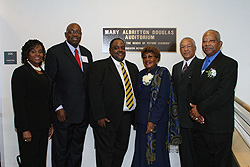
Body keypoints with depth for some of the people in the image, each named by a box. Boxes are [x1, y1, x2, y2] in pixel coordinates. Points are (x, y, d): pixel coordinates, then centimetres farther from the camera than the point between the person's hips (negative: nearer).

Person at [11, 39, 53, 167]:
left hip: (43, 125, 7)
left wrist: (50, 123, 13)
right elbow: (18, 103, -14)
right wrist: (24, 129, -18)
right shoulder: (21, 72, -8)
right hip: (29, 125, -7)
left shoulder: (43, 73, 15)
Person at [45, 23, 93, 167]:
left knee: (77, 149, 15)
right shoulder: (55, 52, -4)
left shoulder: (87, 53, 13)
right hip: (63, 112, -5)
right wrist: (58, 107, -14)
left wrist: (91, 108, 8)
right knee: (61, 149, 7)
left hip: (83, 113, 5)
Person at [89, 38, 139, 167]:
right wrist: (99, 116, -17)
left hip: (126, 117, 6)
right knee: (105, 153, 2)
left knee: (121, 150, 15)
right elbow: (94, 92, -11)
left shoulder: (132, 67, 13)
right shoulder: (99, 66, -5)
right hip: (106, 119, -5)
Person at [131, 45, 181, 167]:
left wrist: (153, 120, -18)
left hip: (157, 121, -6)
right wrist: (137, 120, 11)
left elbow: (162, 99, -13)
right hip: (142, 120, 6)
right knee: (142, 151, 9)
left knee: (156, 152, 0)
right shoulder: (141, 74, 13)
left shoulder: (163, 73, -6)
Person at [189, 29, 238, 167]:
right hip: (199, 124, 6)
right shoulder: (199, 66, 17)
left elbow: (223, 94, -17)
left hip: (218, 126, -6)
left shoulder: (229, 64, -6)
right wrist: (193, 110, -3)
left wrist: (200, 109, -14)